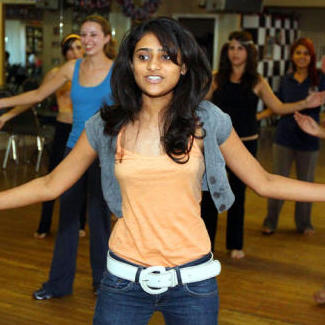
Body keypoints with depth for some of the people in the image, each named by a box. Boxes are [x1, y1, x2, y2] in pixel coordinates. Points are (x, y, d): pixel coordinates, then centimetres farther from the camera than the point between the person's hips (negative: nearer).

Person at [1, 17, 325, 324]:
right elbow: (50, 185, 4)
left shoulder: (207, 121, -3)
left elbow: (264, 182, 2)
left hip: (192, 280, 0)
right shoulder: (106, 125, -1)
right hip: (124, 278, 1)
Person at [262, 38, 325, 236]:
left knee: (306, 183, 12)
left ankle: (304, 224, 27)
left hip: (309, 140, -1)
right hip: (285, 138, 2)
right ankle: (270, 222, 18)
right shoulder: (287, 80, 6)